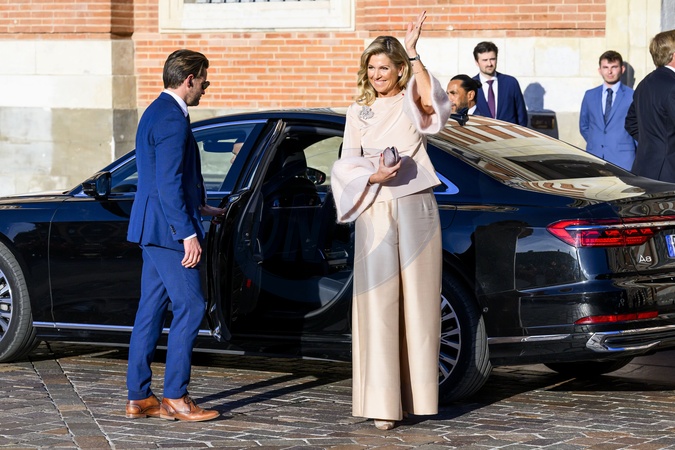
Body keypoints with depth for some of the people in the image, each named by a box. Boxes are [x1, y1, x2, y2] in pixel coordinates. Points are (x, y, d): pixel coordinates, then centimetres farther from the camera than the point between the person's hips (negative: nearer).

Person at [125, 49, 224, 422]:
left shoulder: (156, 112, 17)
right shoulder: (172, 118, -15)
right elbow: (168, 183, -21)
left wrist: (198, 207, 29)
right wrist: (188, 233, -21)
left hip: (153, 229, 10)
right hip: (168, 229, -10)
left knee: (151, 310, 10)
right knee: (190, 307, -6)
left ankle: (138, 398, 12)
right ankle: (175, 397, -4)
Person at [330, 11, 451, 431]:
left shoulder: (413, 104, 4)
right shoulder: (359, 112, 13)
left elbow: (430, 98, -20)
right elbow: (347, 164, 9)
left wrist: (413, 52, -26)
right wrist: (373, 176, -10)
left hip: (416, 210, -2)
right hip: (374, 213, 2)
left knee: (417, 301, 1)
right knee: (378, 305, -4)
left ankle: (418, 392, 9)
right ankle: (384, 403, -6)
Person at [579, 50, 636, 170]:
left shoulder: (633, 96, 3)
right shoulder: (590, 95, 14)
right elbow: (584, 126, 23)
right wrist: (594, 143, 10)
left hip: (623, 161, -3)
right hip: (594, 158, 3)